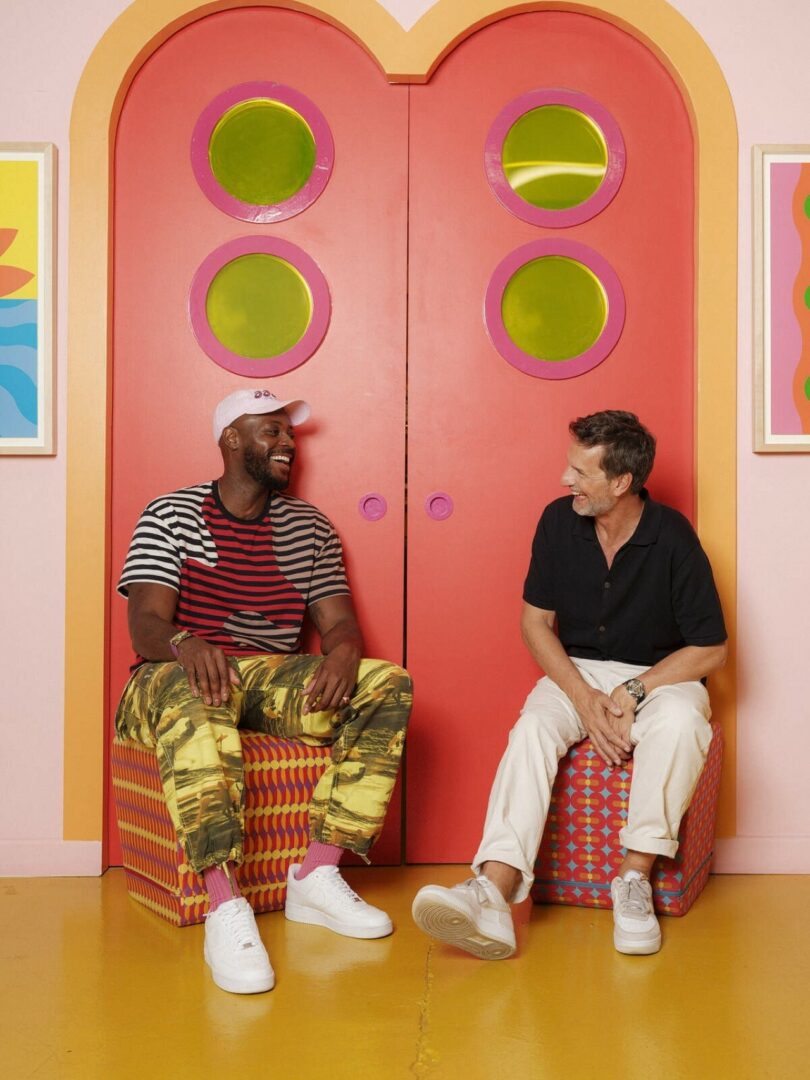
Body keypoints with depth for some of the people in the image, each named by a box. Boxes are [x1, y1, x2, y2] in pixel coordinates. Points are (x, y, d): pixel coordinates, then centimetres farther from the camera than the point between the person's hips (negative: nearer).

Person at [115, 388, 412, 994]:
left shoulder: (309, 526, 15)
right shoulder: (170, 514, 3)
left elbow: (339, 620, 6)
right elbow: (145, 623, -10)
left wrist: (343, 652, -20)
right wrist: (183, 643, -35)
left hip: (274, 680, 4)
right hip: (178, 675, -4)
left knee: (390, 685, -18)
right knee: (193, 695, -40)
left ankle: (319, 874, -22)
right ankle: (225, 904, -44)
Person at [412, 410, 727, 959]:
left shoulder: (673, 538, -15)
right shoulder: (560, 521, -6)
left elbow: (711, 650, -10)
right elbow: (536, 620, 0)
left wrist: (633, 693, -20)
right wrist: (584, 698, -14)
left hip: (662, 674, -2)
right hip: (578, 670, 2)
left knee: (679, 722, -36)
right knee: (533, 727, -28)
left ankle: (635, 876, -24)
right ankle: (494, 892, -43)